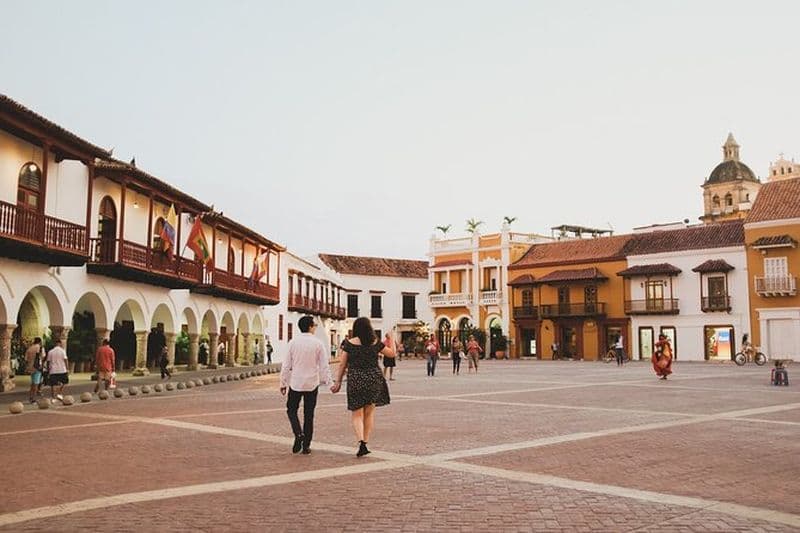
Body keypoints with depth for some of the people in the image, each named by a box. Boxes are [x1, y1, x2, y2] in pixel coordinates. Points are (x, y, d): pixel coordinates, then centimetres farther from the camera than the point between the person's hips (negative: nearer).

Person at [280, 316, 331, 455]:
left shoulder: (293, 343, -4)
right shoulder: (318, 343, -6)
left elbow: (286, 365, -1)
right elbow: (324, 365, -4)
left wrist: (283, 383, 7)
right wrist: (325, 380, 7)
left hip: (295, 383, 0)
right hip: (312, 383, 0)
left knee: (291, 409, 15)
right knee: (309, 414, 9)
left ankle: (299, 433, -8)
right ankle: (306, 446, 13)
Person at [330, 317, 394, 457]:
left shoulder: (349, 344, -3)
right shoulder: (376, 343, 0)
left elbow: (342, 365, 1)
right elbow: (391, 353, 13)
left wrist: (337, 382, 9)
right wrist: (392, 339, 29)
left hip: (355, 381, -1)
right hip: (373, 380, 2)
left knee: (356, 414, 4)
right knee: (369, 412, 14)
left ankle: (361, 442, -14)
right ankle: (366, 442, 16)